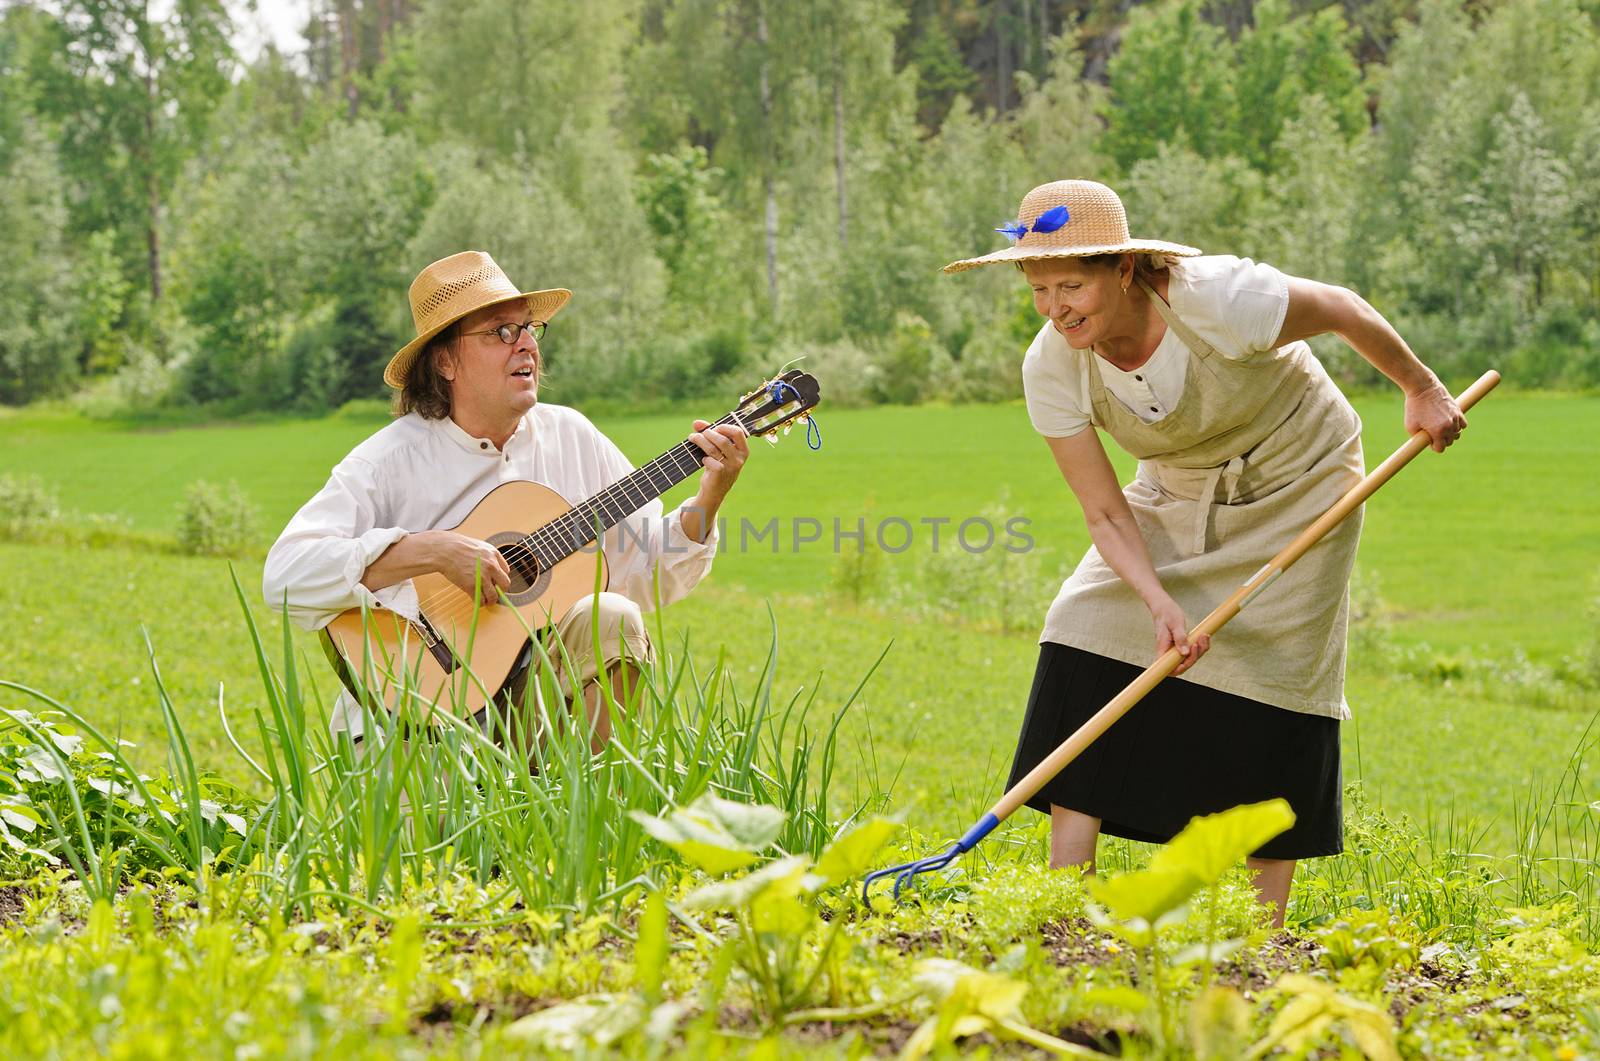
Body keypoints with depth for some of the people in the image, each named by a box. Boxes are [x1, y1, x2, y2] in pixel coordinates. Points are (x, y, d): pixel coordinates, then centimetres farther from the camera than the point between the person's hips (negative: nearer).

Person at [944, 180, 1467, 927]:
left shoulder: (1220, 299, -34)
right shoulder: (1052, 367, -21)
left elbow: (1343, 310, -15)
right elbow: (1106, 512, -16)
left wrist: (1421, 390, -1)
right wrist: (1160, 604, -32)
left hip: (1294, 487, -4)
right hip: (1179, 497, 4)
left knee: (1273, 686, -8)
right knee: (1084, 640, -12)